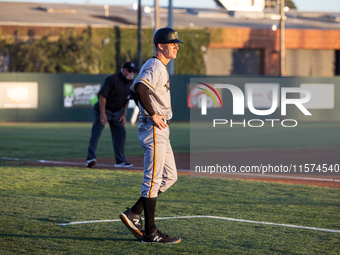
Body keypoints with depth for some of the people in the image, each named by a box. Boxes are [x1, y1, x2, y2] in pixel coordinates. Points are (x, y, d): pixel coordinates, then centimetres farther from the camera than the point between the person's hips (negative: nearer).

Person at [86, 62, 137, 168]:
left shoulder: (131, 83, 2)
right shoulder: (112, 79, -21)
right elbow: (102, 95, -21)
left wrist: (124, 114, 6)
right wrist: (102, 114, -22)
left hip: (117, 112, 7)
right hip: (104, 109, -7)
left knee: (121, 133, 3)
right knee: (96, 133, -15)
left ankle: (120, 161, 10)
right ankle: (91, 158, -21)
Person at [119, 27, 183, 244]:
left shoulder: (159, 67, 18)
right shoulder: (155, 67, -14)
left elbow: (135, 89, 27)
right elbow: (140, 88, -31)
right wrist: (153, 114, -24)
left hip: (160, 130, 10)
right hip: (154, 129, -10)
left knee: (170, 176, 14)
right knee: (153, 179, -6)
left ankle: (134, 214, 13)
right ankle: (150, 232, -1)